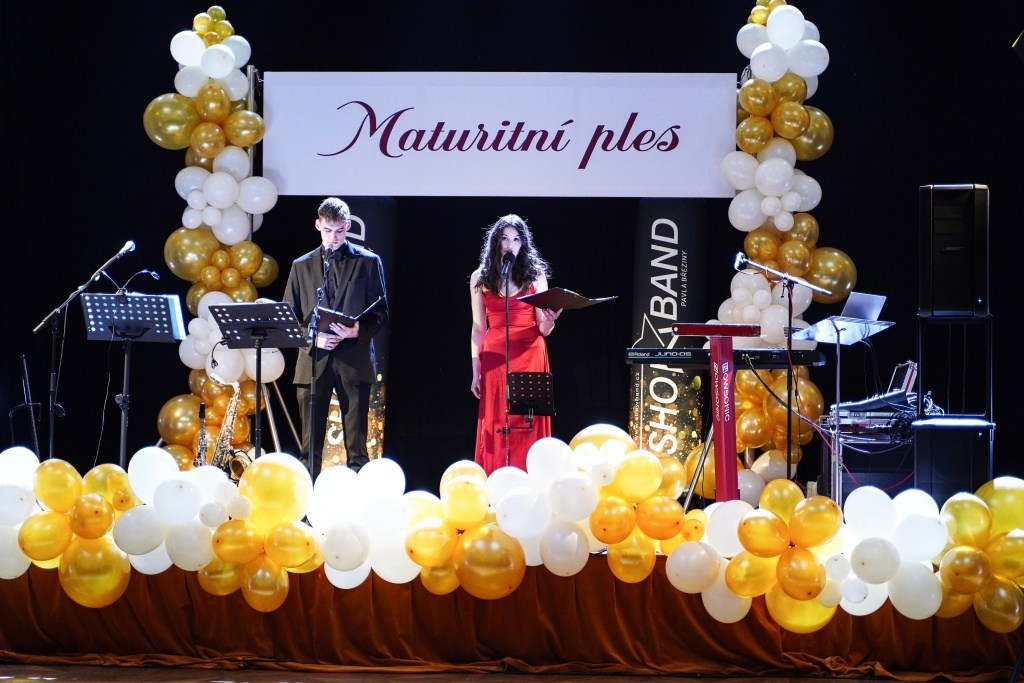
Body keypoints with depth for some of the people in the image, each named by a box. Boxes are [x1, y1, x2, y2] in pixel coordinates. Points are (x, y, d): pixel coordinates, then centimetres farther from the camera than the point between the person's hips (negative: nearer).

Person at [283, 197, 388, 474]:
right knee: (310, 443, 2)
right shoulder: (302, 266, 13)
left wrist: (358, 330, -14)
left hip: (353, 360, -2)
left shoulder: (367, 262, 7)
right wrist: (314, 337, -7)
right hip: (313, 360, 2)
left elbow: (381, 313, 6)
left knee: (356, 444, -2)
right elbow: (289, 316, 11)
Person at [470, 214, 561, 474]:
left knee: (529, 424, -4)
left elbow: (543, 329, 3)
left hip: (530, 356, 0)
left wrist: (549, 320, -21)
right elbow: (478, 328, 8)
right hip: (494, 357, 0)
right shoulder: (480, 277, 7)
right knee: (496, 424, -3)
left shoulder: (535, 274, 5)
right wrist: (476, 370, 3)